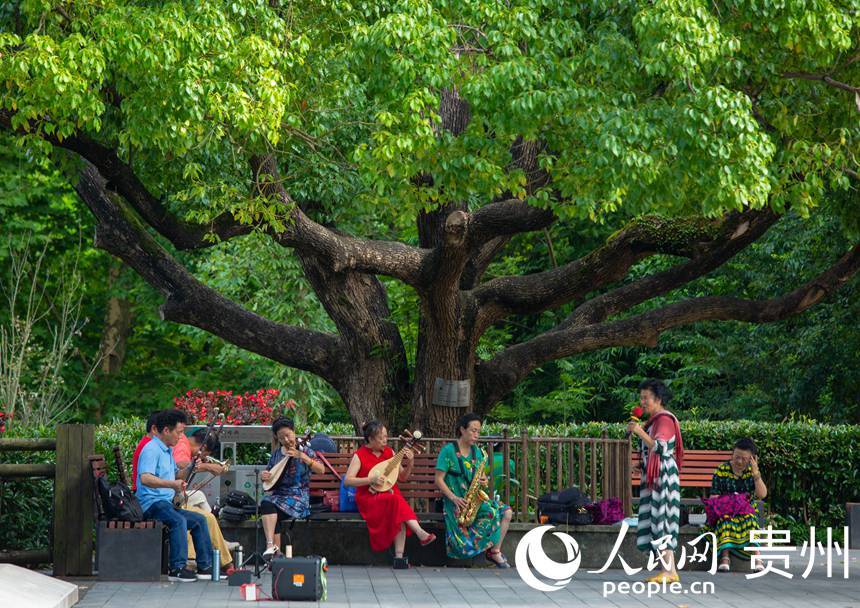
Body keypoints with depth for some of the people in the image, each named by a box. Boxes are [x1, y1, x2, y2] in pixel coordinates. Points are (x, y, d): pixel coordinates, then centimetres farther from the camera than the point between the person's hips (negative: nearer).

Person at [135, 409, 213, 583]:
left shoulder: (168, 451, 21)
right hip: (152, 502, -11)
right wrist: (171, 484, -38)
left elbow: (172, 477, 31)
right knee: (178, 520, -34)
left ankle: (205, 567, 12)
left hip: (167, 503, 11)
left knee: (199, 520, 11)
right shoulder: (151, 449, -13)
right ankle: (177, 568, -37)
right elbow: (145, 478, -28)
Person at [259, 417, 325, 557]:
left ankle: (274, 547, -23)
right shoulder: (276, 454, 14)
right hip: (278, 493, 4)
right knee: (266, 503, -31)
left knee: (272, 509, -29)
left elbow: (321, 470, -14)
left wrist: (302, 456, -25)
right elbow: (267, 474, 26)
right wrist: (263, 476, 1)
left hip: (298, 496, -4)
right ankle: (271, 545, -41)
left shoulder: (305, 451, 1)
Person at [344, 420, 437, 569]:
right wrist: (370, 480, -19)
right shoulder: (360, 455, -2)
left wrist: (410, 463, -3)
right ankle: (420, 533, -39)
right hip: (369, 499, -4)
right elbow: (347, 480, -10)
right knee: (397, 501, -35)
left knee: (400, 516, -31)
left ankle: (399, 557, -35)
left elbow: (402, 477, 15)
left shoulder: (389, 452, 11)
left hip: (390, 495, 4)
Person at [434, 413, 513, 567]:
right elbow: (439, 480, -8)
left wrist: (483, 481, -4)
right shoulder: (448, 451, -5)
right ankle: (493, 552, -12)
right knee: (492, 514, -29)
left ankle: (495, 551, -10)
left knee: (506, 512, -15)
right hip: (458, 502, -7)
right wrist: (454, 498, -19)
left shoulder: (477, 452, 14)